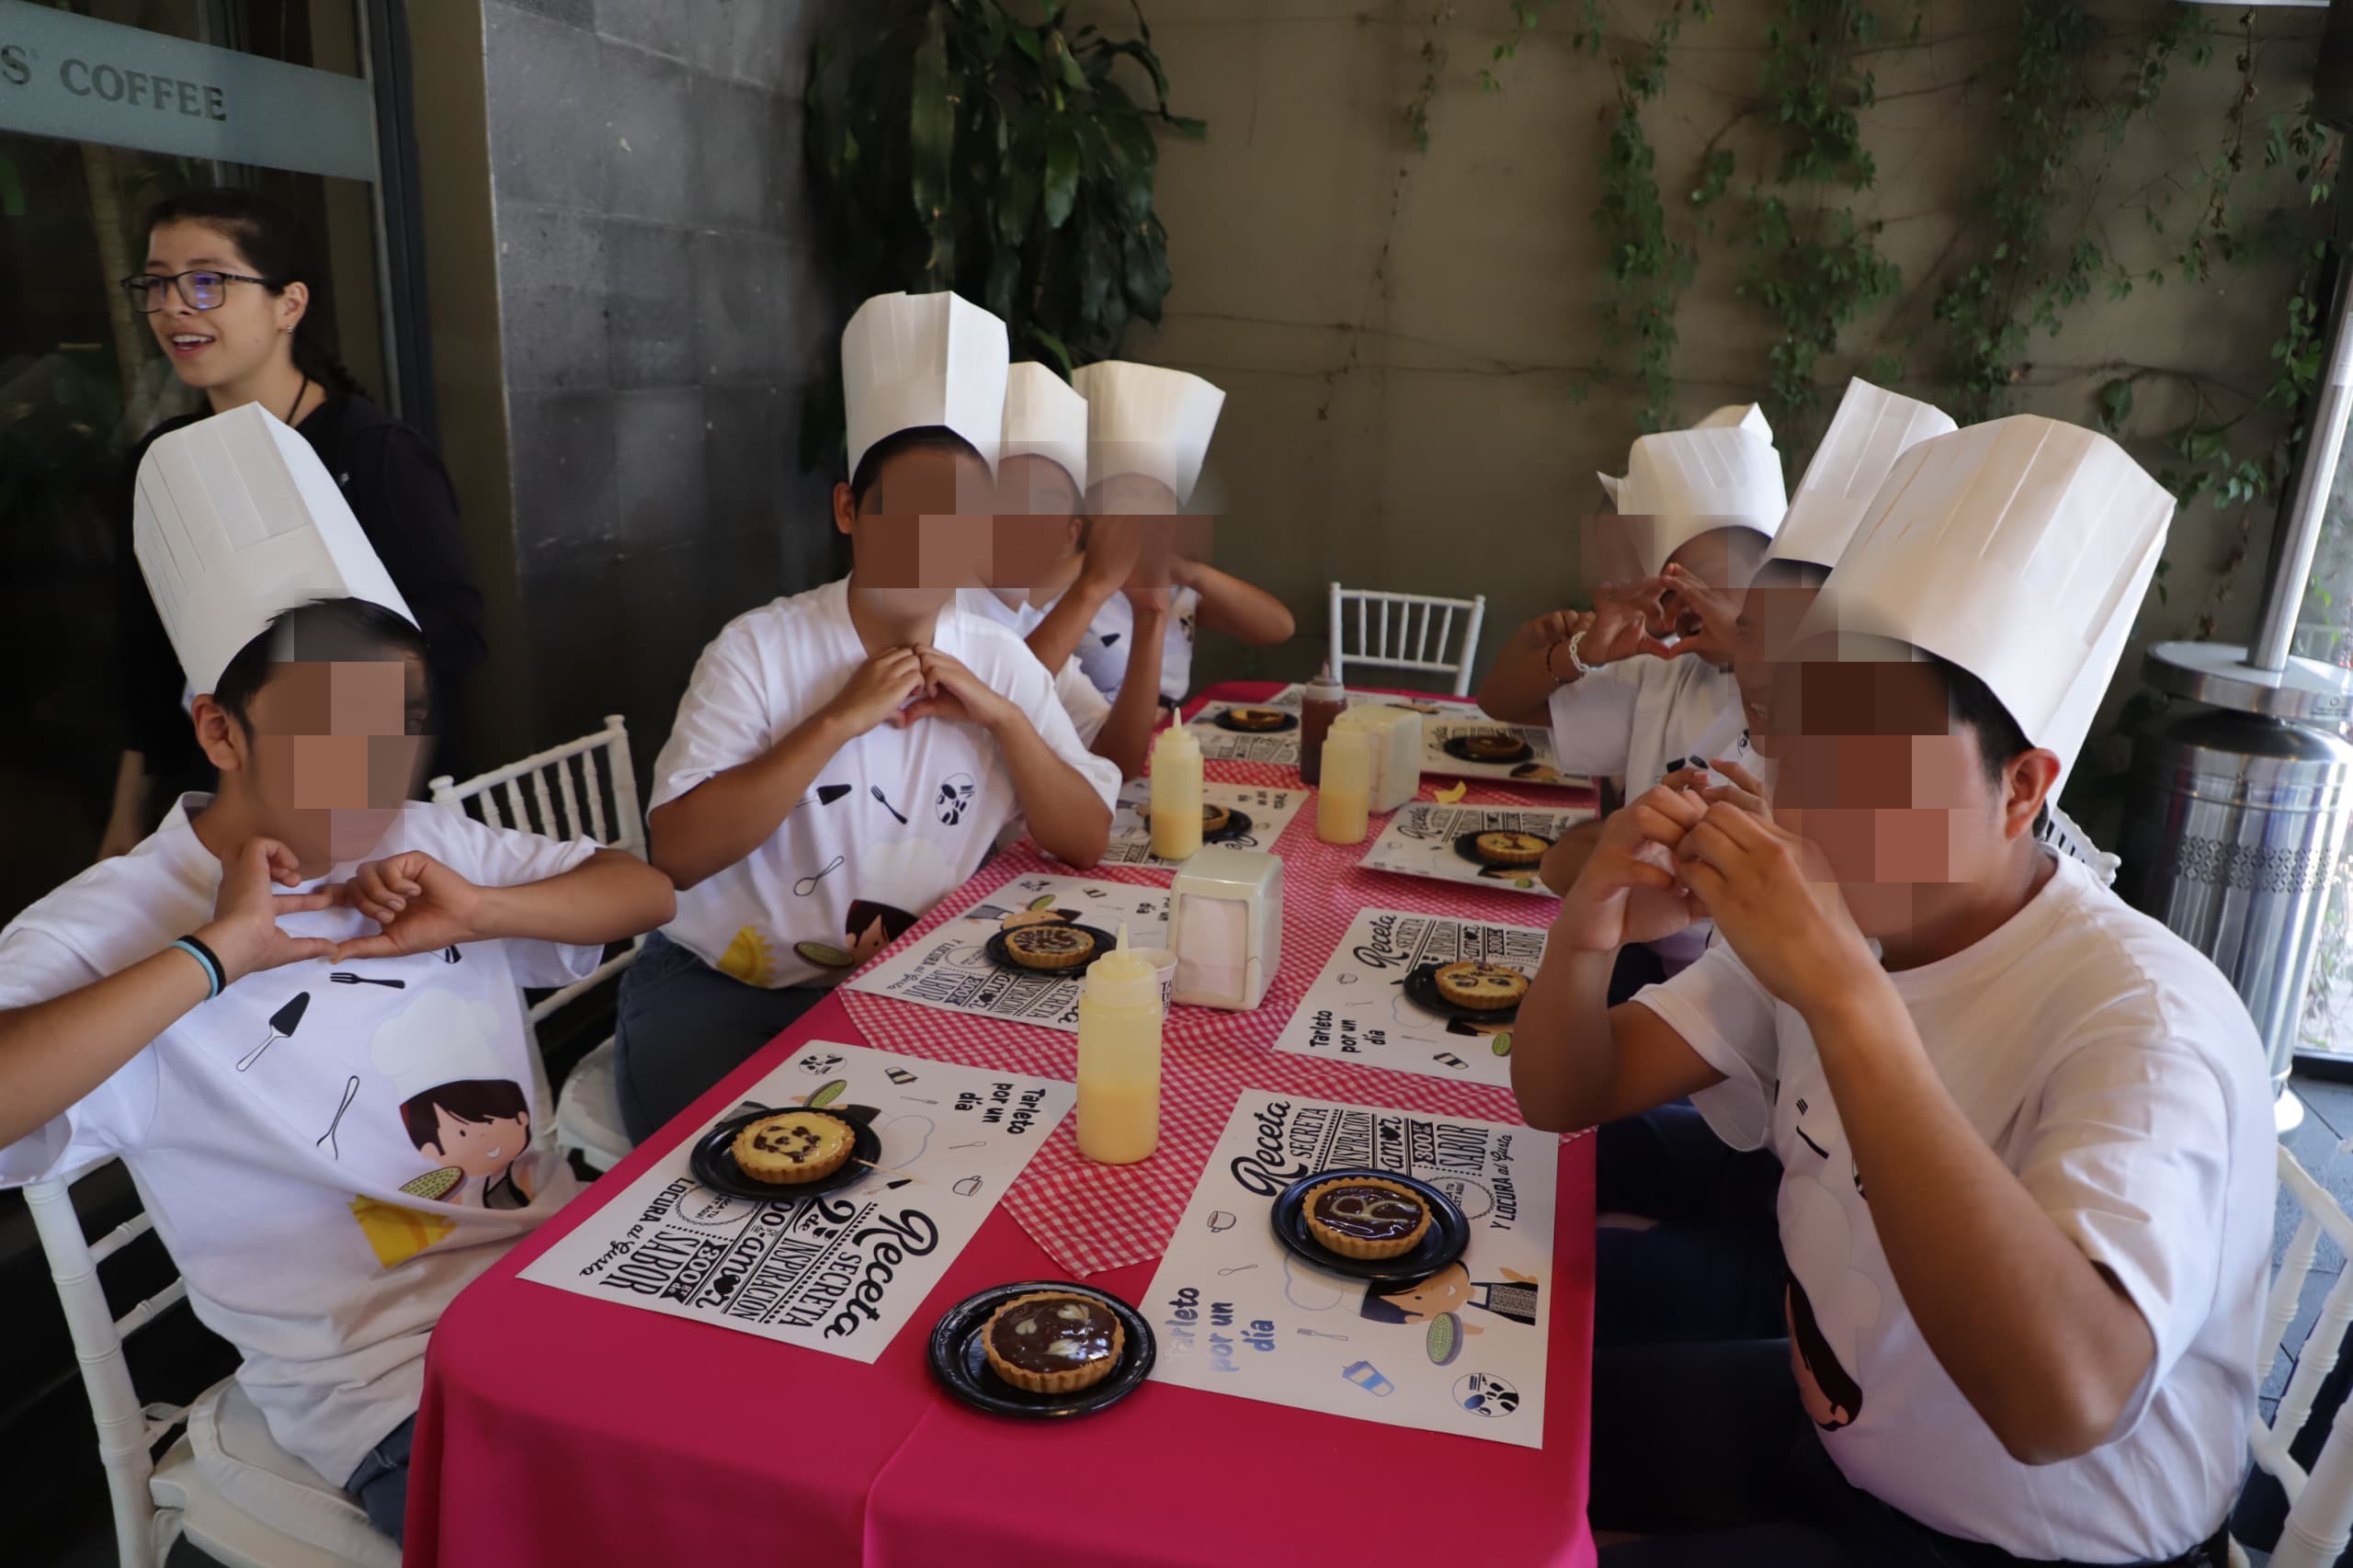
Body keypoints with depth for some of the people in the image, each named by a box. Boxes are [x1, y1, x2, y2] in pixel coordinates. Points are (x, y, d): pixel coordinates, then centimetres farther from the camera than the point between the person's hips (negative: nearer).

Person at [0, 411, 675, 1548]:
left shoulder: (429, 844, 10)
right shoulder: (109, 927, -5)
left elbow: (645, 891, 10)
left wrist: (480, 913, -5)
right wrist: (217, 953, -20)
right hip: (391, 1372, -5)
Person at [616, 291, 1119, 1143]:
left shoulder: (1001, 661, 0)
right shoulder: (761, 648, -11)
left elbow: (1087, 845, -3)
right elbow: (679, 852, -20)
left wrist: (1003, 718, -16)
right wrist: (838, 722, -24)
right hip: (719, 984, -3)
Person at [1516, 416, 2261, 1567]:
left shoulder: (2144, 1020, -28)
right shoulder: (1832, 921, -7)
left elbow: (2063, 1401, -44)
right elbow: (1564, 1099, -5)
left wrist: (1843, 993, -45)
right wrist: (1588, 931, -26)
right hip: (1824, 1427, 6)